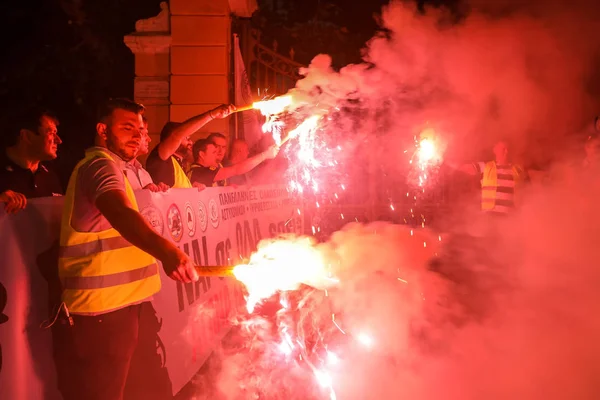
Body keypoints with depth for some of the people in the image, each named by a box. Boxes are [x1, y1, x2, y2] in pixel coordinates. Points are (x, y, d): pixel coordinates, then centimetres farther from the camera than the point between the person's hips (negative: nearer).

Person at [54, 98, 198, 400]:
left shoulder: (104, 165, 20)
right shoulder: (101, 164, -15)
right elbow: (121, 214, -37)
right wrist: (166, 251, -50)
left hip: (119, 306, 10)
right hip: (102, 313, -10)